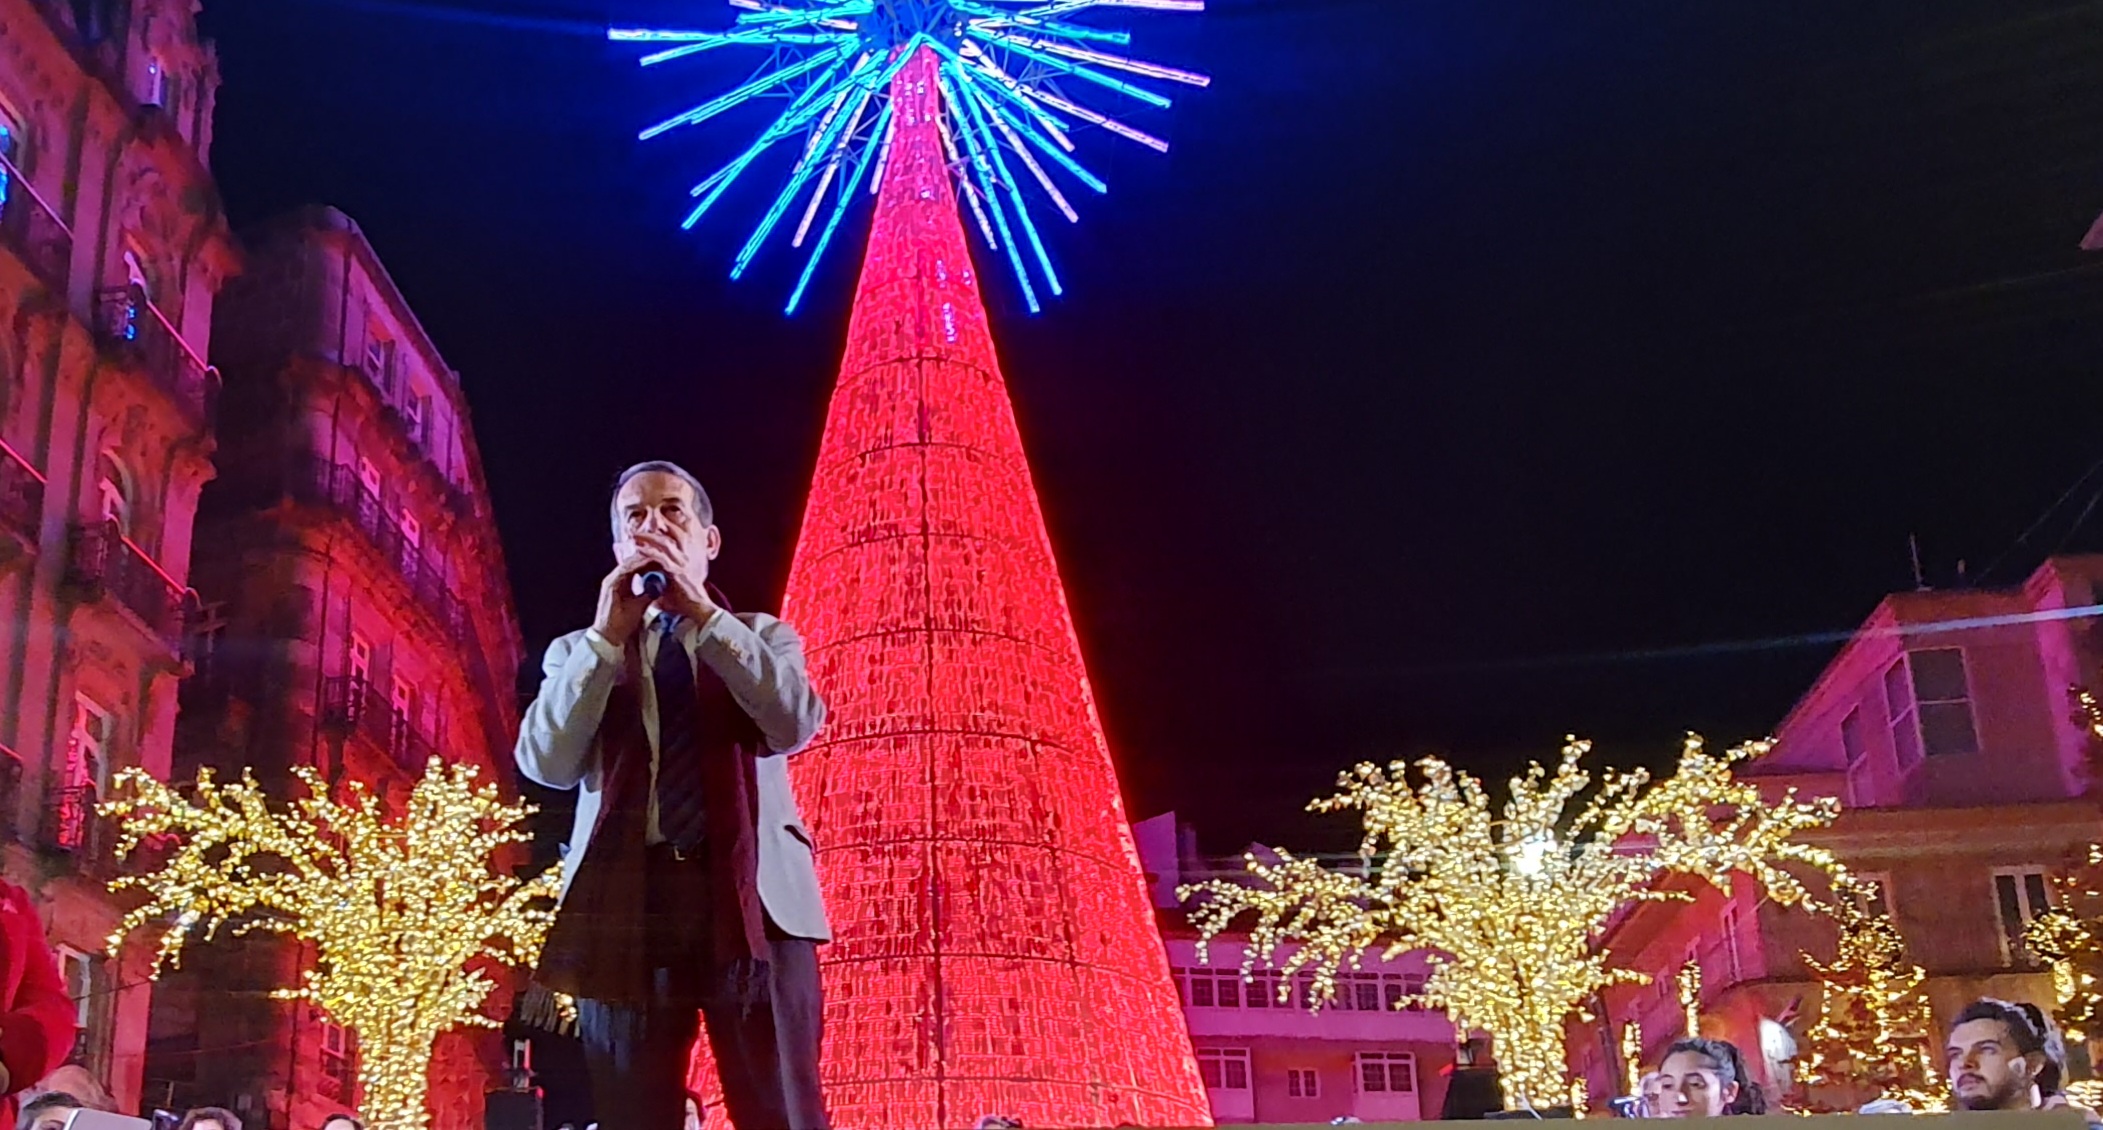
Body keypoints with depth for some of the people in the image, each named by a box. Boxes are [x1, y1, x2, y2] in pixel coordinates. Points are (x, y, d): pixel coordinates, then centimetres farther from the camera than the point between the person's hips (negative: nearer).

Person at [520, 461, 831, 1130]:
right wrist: (608, 635, -5)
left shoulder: (763, 639, 18)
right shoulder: (579, 654, 18)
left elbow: (796, 723, -4)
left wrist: (701, 611, -8)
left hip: (754, 898, -1)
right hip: (623, 902, 1)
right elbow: (546, 764, 1)